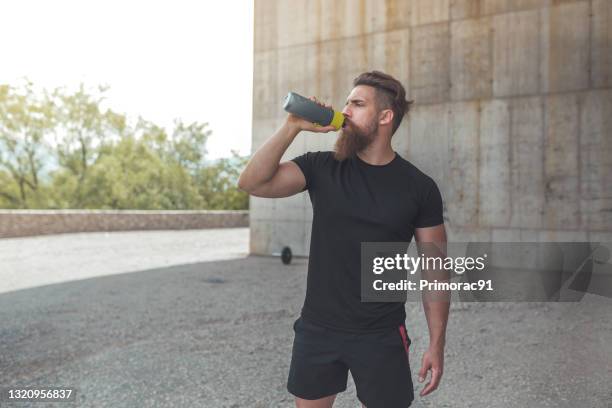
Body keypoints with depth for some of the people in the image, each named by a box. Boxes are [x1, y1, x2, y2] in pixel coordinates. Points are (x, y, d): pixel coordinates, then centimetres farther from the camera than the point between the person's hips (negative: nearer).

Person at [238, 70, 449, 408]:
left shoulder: (419, 187, -5)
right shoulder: (321, 167, -2)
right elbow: (252, 183, -12)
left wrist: (436, 344, -4)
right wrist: (292, 127, -18)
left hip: (382, 338, -1)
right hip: (317, 330, 2)